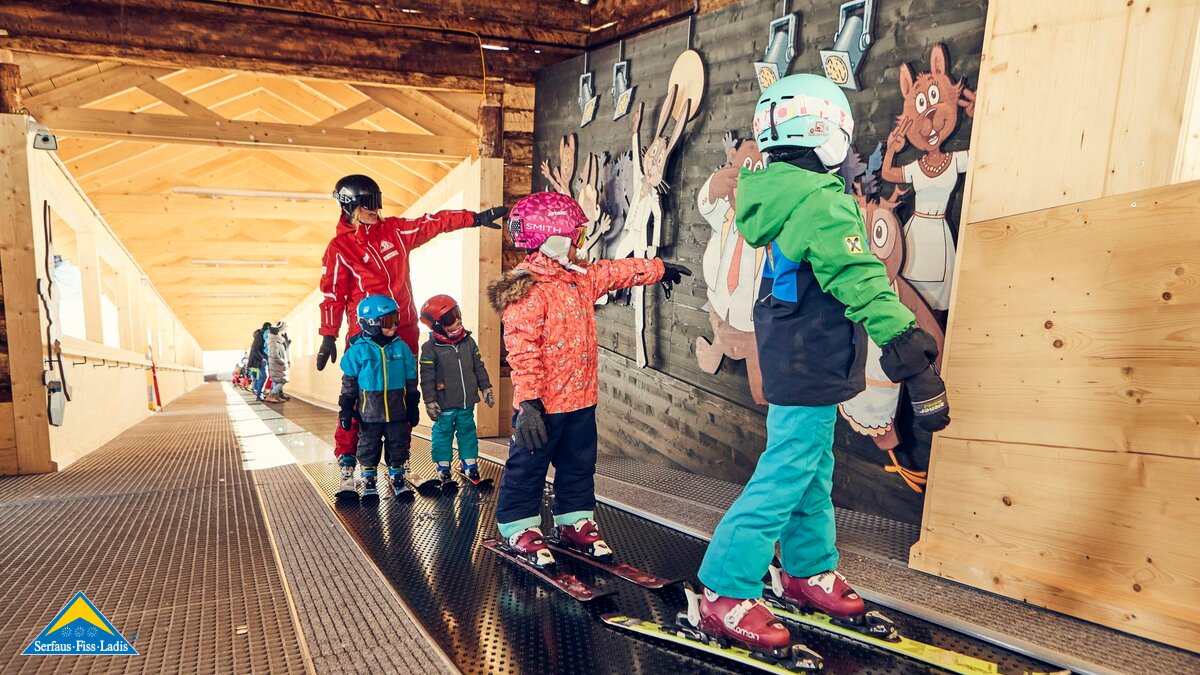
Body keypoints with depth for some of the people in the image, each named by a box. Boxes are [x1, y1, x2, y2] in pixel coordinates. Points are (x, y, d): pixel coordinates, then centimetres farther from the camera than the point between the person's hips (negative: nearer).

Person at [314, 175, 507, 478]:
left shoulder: (395, 230, 8)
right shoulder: (339, 247, -2)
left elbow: (433, 223, 7)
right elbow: (333, 294, -3)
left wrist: (476, 218, 0)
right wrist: (328, 337, -7)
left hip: (404, 328, 4)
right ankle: (346, 453, 12)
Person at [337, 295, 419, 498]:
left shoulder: (401, 347, -1)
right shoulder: (359, 350, -10)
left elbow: (411, 381, 6)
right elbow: (349, 382, -2)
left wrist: (413, 407, 9)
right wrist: (345, 410, -3)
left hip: (397, 412, 2)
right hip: (369, 413, -2)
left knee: (398, 446, 12)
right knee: (369, 448, 11)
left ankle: (397, 479, 28)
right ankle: (369, 483, 25)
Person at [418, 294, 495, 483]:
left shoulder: (468, 341, 1)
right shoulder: (430, 348, -12)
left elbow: (479, 367, 10)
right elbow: (427, 378, -11)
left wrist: (486, 389, 10)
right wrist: (430, 402, -12)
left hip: (467, 402, 4)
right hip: (445, 405, -4)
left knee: (468, 432, 15)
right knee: (443, 434, 9)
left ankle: (470, 465, 28)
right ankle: (443, 470, 23)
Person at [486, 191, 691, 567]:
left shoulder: (583, 279, 8)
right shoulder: (526, 291, -19)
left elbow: (616, 271, 25)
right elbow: (522, 350, -23)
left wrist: (659, 269, 36)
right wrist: (528, 401, -26)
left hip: (581, 398, 8)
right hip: (544, 404, -8)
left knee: (579, 466, 18)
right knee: (527, 467, 8)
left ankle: (575, 522, 34)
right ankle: (519, 529, 23)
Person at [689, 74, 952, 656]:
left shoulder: (779, 194, 9)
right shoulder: (822, 201, -20)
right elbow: (863, 285, -28)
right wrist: (915, 363, -28)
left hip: (793, 365, 10)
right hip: (811, 372, -10)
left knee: (813, 476, 21)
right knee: (783, 481, -2)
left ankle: (807, 574, 38)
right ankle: (724, 598, 8)